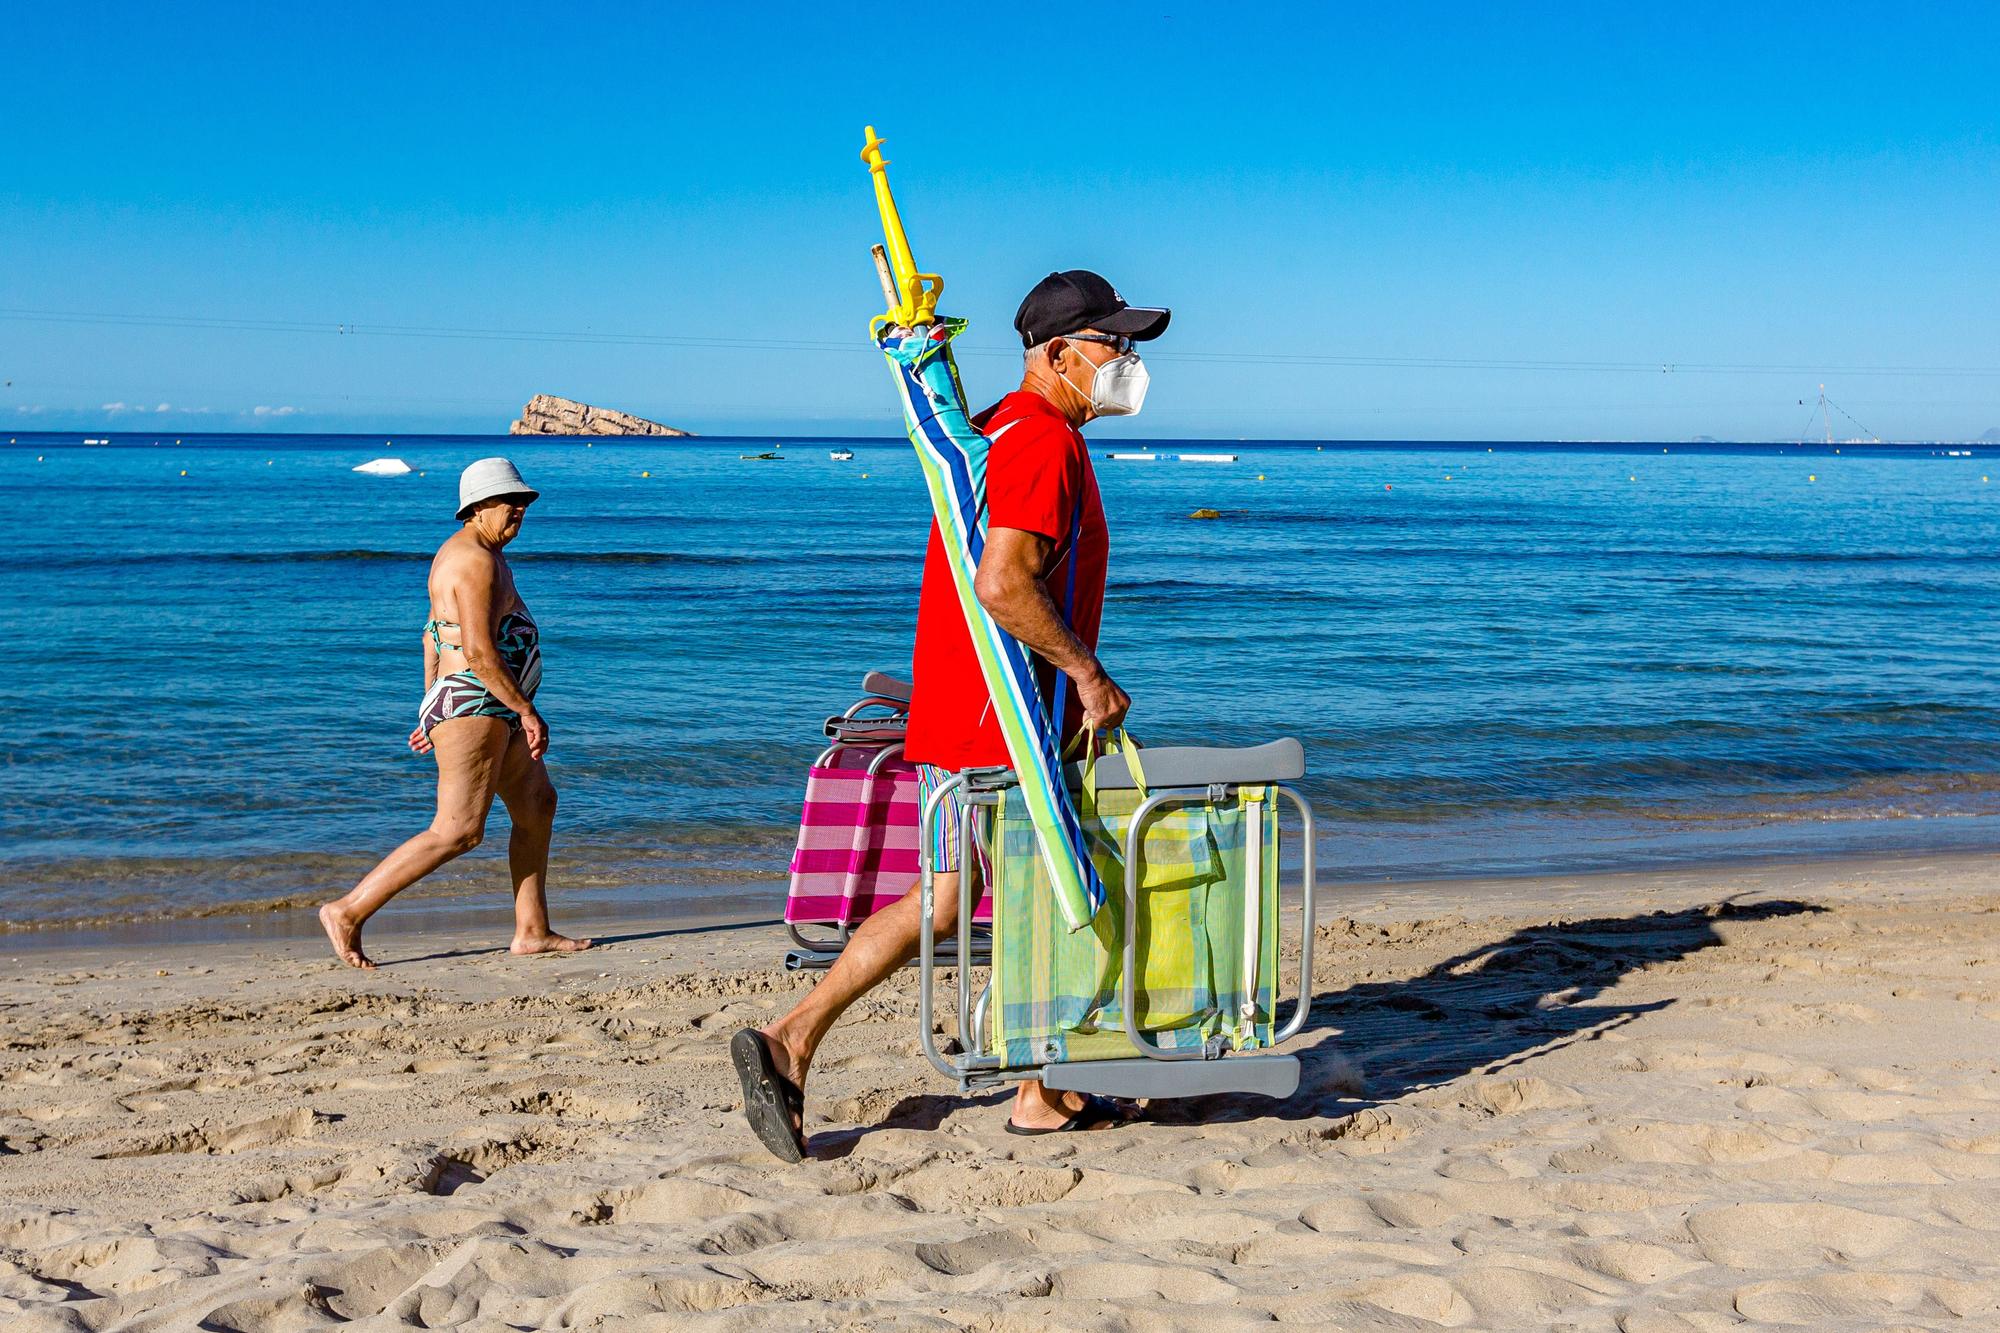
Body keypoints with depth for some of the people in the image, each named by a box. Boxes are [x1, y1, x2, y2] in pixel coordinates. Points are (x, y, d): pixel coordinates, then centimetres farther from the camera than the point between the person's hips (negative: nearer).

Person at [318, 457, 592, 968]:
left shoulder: (471, 553, 16)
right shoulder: (476, 560, -17)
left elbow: (432, 634, 21)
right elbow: (479, 652, -25)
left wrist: (431, 712, 23)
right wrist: (528, 711, -19)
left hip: (495, 711, 11)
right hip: (473, 706, -11)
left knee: (537, 803, 16)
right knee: (458, 832, -11)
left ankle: (532, 931, 20)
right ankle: (347, 913, -8)